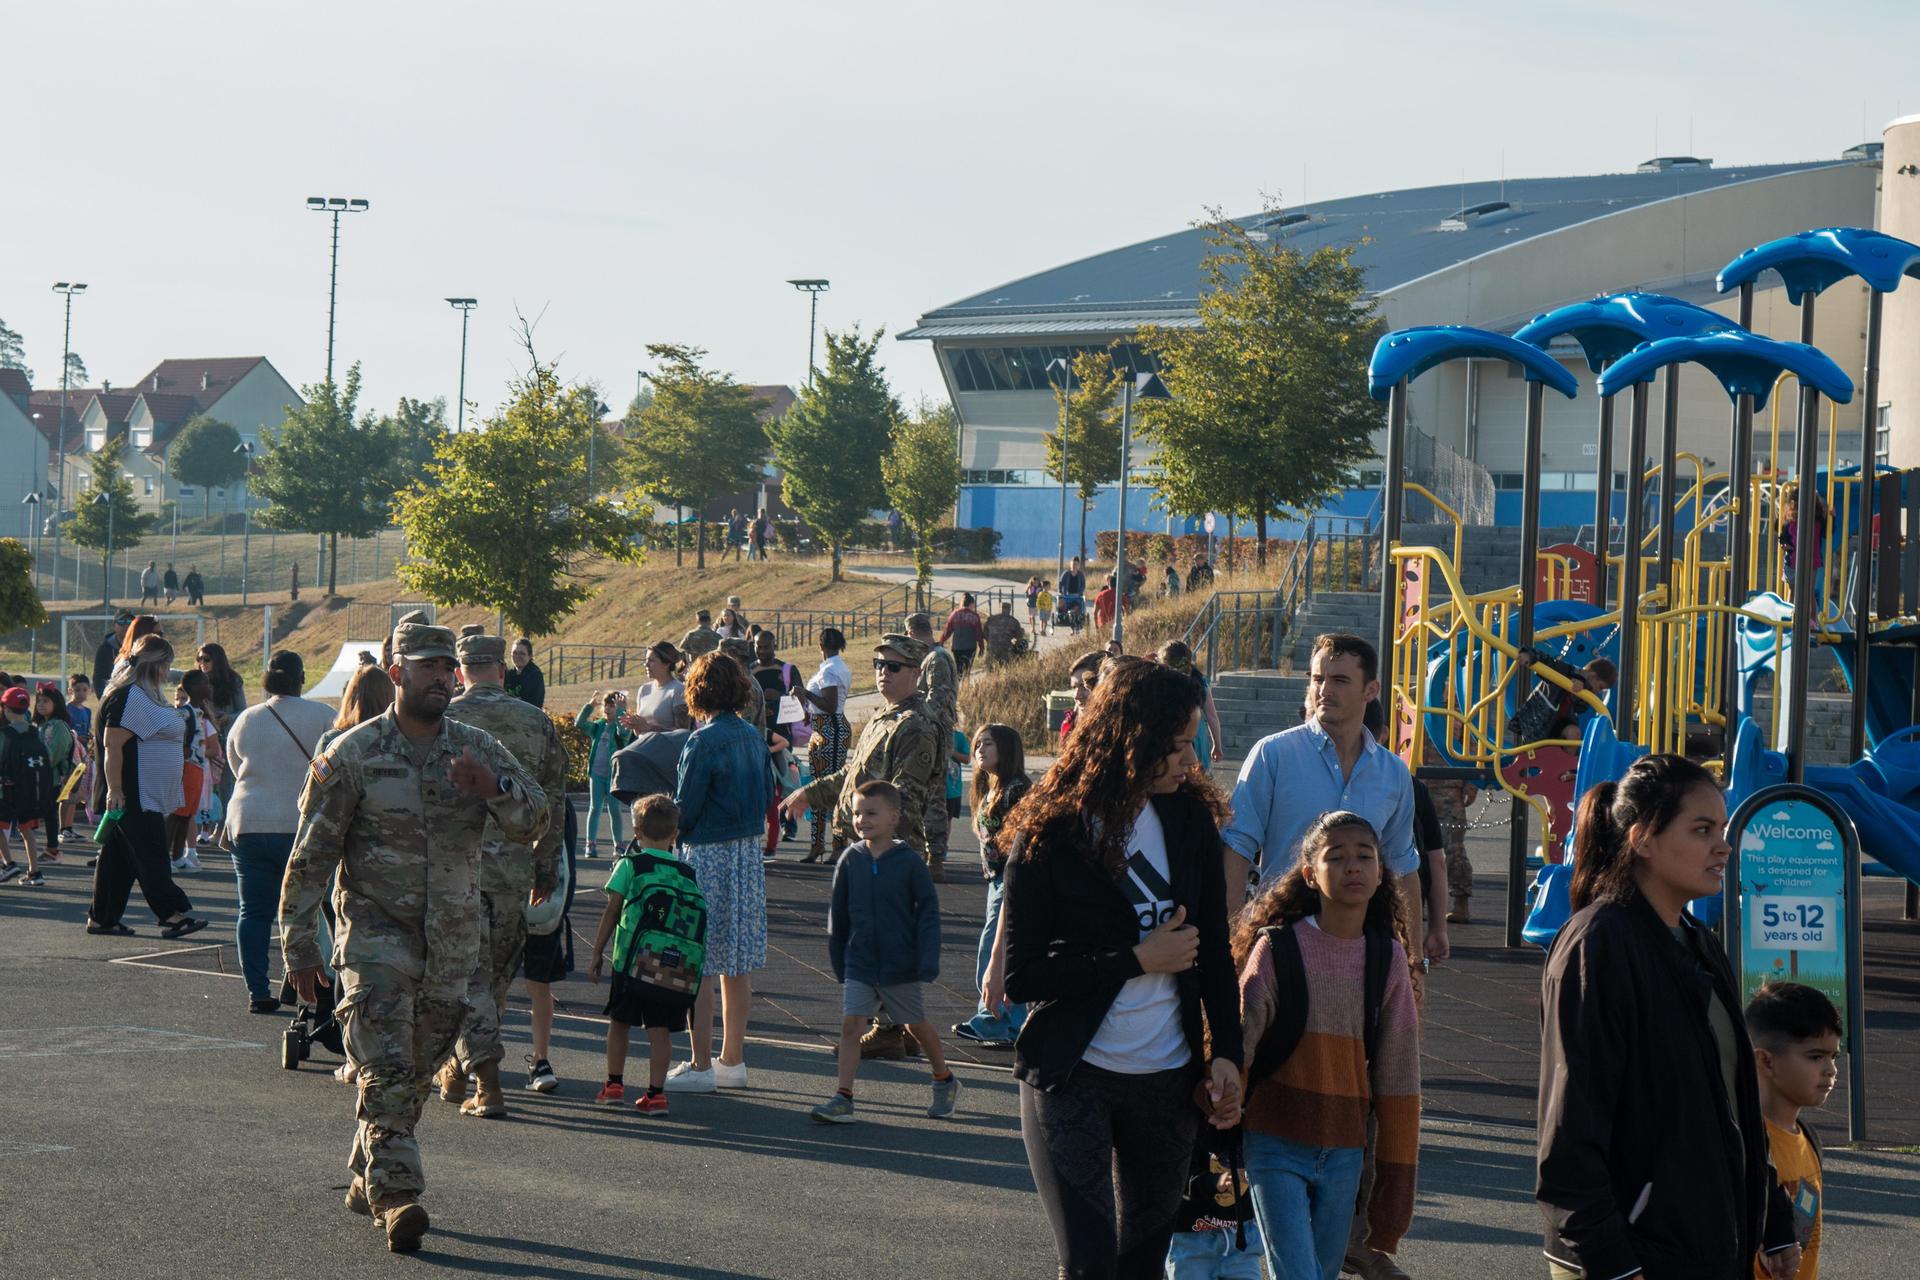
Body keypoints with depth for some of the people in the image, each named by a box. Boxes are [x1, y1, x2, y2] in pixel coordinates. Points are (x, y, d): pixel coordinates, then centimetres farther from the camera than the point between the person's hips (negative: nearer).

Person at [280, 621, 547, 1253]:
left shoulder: (478, 749, 7)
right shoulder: (353, 753, -4)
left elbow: (535, 820, -1)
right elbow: (311, 854, -2)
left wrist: (493, 786, -21)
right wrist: (299, 945, -5)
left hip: (453, 940, 4)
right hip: (376, 932, -4)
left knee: (418, 1071, 11)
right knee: (387, 1070, -14)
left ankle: (367, 1177, 27)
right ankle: (395, 1196, -17)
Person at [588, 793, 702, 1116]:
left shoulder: (630, 865, -1)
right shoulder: (687, 874, 7)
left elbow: (611, 913, 0)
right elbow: (699, 918, 8)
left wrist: (597, 954, 8)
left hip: (632, 961, -2)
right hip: (674, 968, 2)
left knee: (620, 1021, 14)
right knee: (660, 1029, 4)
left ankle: (614, 1084, 21)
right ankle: (656, 1092, 0)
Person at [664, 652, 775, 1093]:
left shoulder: (704, 742, -15)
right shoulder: (754, 736, 7)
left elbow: (684, 810, -14)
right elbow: (767, 794, 15)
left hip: (708, 857, -8)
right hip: (749, 854, 8)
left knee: (700, 965, -2)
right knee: (738, 965, 13)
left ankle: (701, 1065, -1)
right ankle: (732, 1060, 19)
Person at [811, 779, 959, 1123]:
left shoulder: (909, 862, -11)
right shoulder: (850, 860, -3)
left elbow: (928, 912, -7)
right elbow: (838, 914, 8)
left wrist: (928, 962, -13)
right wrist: (838, 961, 10)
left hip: (901, 965, -2)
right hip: (859, 964, 2)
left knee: (916, 1024, 14)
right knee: (851, 1023, -10)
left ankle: (945, 1081, 36)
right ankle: (843, 1098, -9)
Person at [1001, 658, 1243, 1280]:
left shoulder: (1190, 818, 2)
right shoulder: (1049, 836, -11)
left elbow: (1215, 952, 8)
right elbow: (1021, 977, -14)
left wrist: (1225, 1052, -2)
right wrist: (1138, 960, -16)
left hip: (1167, 1079, 4)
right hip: (1072, 1078, -4)